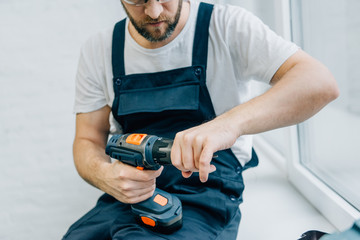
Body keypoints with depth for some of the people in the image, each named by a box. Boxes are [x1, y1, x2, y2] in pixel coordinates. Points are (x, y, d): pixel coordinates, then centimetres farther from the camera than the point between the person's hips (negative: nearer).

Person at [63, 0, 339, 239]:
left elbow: (321, 83, -18)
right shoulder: (99, 51, 5)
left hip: (204, 200, -3)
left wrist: (230, 122, -36)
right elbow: (87, 141, 9)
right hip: (125, 197, 4)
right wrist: (105, 175, -17)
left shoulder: (226, 26, -6)